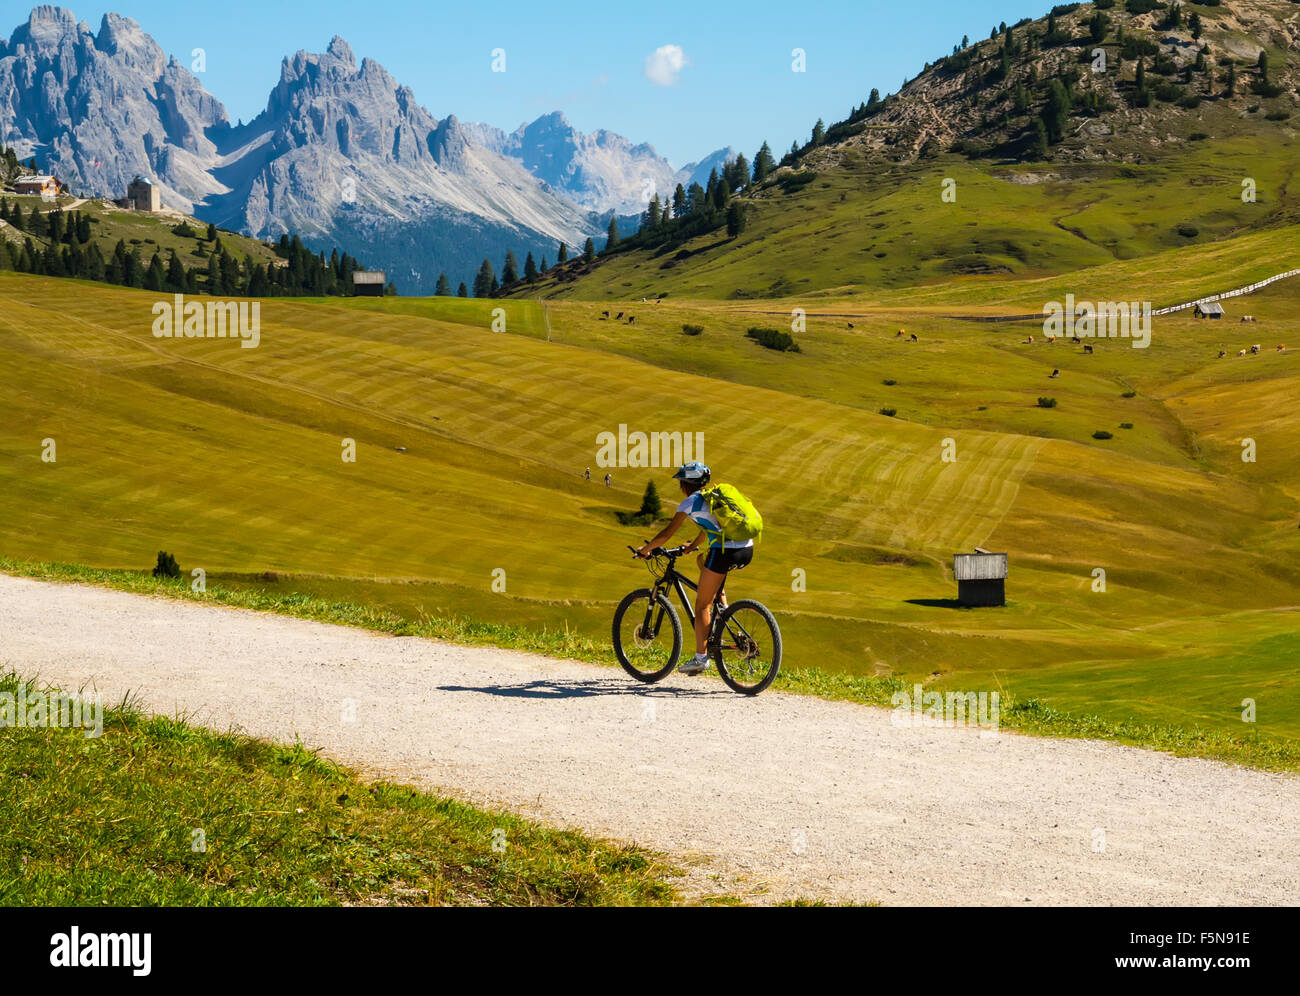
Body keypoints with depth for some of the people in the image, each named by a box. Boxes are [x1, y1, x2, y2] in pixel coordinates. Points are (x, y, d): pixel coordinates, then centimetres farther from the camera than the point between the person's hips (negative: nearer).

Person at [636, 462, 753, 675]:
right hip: (747, 551, 7)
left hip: (725, 552, -7)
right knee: (703, 560, 34)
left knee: (702, 606, 4)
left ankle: (700, 657, 0)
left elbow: (667, 533, 2)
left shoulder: (691, 501, 3)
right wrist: (692, 546, 53)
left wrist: (645, 550, 16)